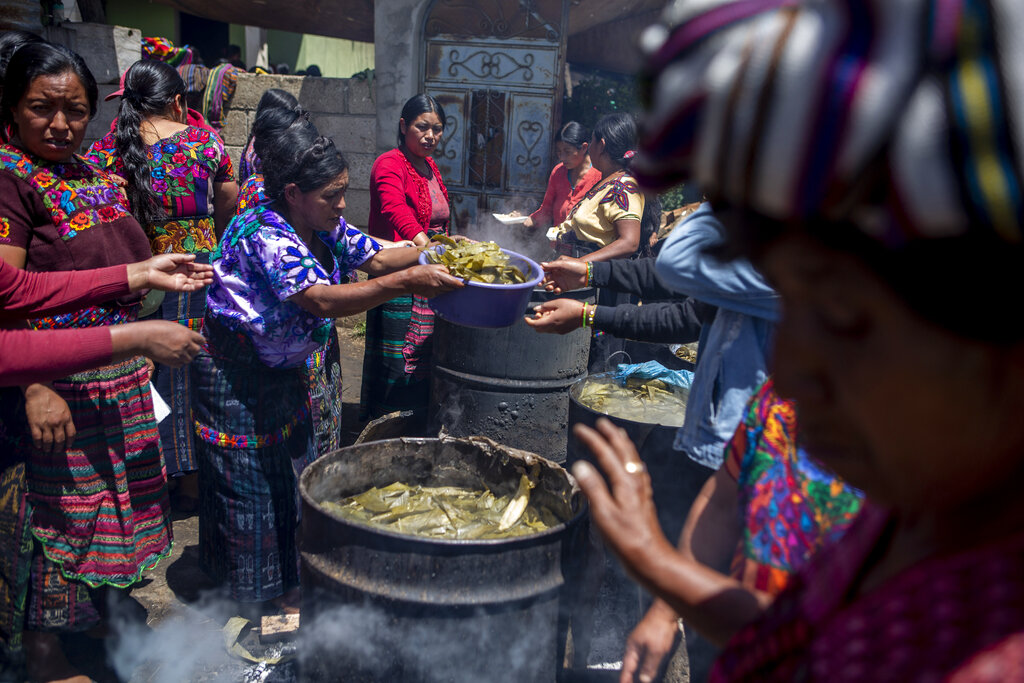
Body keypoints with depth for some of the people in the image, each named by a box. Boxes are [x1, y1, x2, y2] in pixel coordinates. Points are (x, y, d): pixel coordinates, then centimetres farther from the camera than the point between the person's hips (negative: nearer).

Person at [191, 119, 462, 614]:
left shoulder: (323, 227, -3)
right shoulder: (265, 235, -29)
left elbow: (374, 258, 3)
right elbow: (321, 300, -40)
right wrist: (406, 283, -45)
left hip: (284, 368, 9)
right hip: (236, 374, -9)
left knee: (292, 473, 15)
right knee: (249, 485, 3)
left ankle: (287, 585, 31)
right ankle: (253, 597, 21)